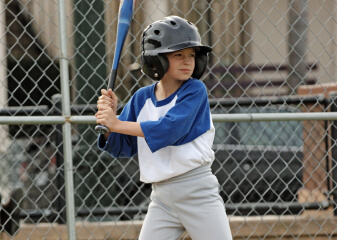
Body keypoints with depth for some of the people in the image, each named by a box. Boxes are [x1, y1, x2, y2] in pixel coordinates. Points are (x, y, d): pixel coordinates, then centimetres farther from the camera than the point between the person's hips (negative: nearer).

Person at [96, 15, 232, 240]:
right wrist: (109, 116, -10)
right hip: (162, 199, 4)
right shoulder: (142, 98, 6)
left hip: (198, 193, -4)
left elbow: (169, 129, -22)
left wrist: (117, 124, -21)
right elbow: (121, 147, 9)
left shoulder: (195, 90, -8)